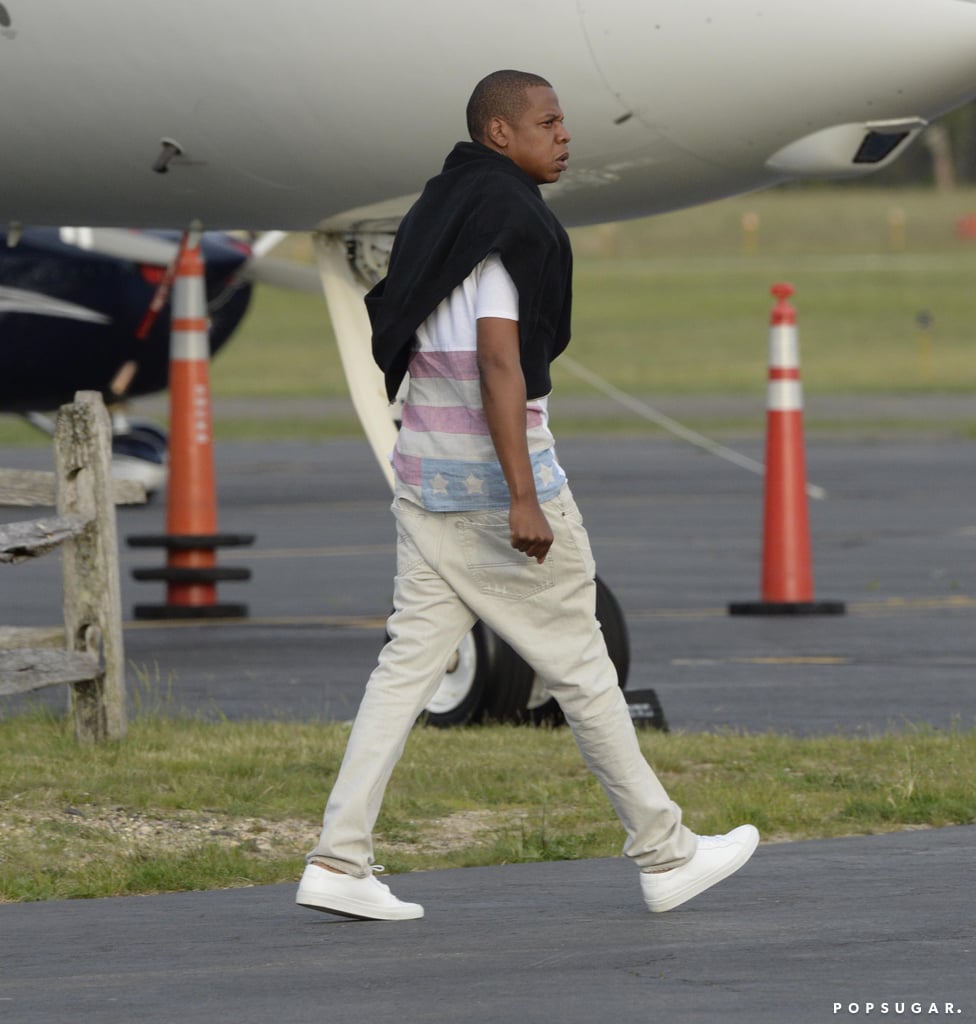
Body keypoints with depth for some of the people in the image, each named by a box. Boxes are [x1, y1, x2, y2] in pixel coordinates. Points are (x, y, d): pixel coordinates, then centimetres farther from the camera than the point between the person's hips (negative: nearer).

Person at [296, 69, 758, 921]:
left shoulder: (438, 217, 14)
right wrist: (524, 498, -25)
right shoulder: (510, 222, -15)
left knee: (412, 659, 5)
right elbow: (499, 361, -22)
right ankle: (665, 855, 12)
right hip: (499, 468, -8)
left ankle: (339, 863, -2)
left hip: (429, 472, 8)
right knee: (578, 661, 2)